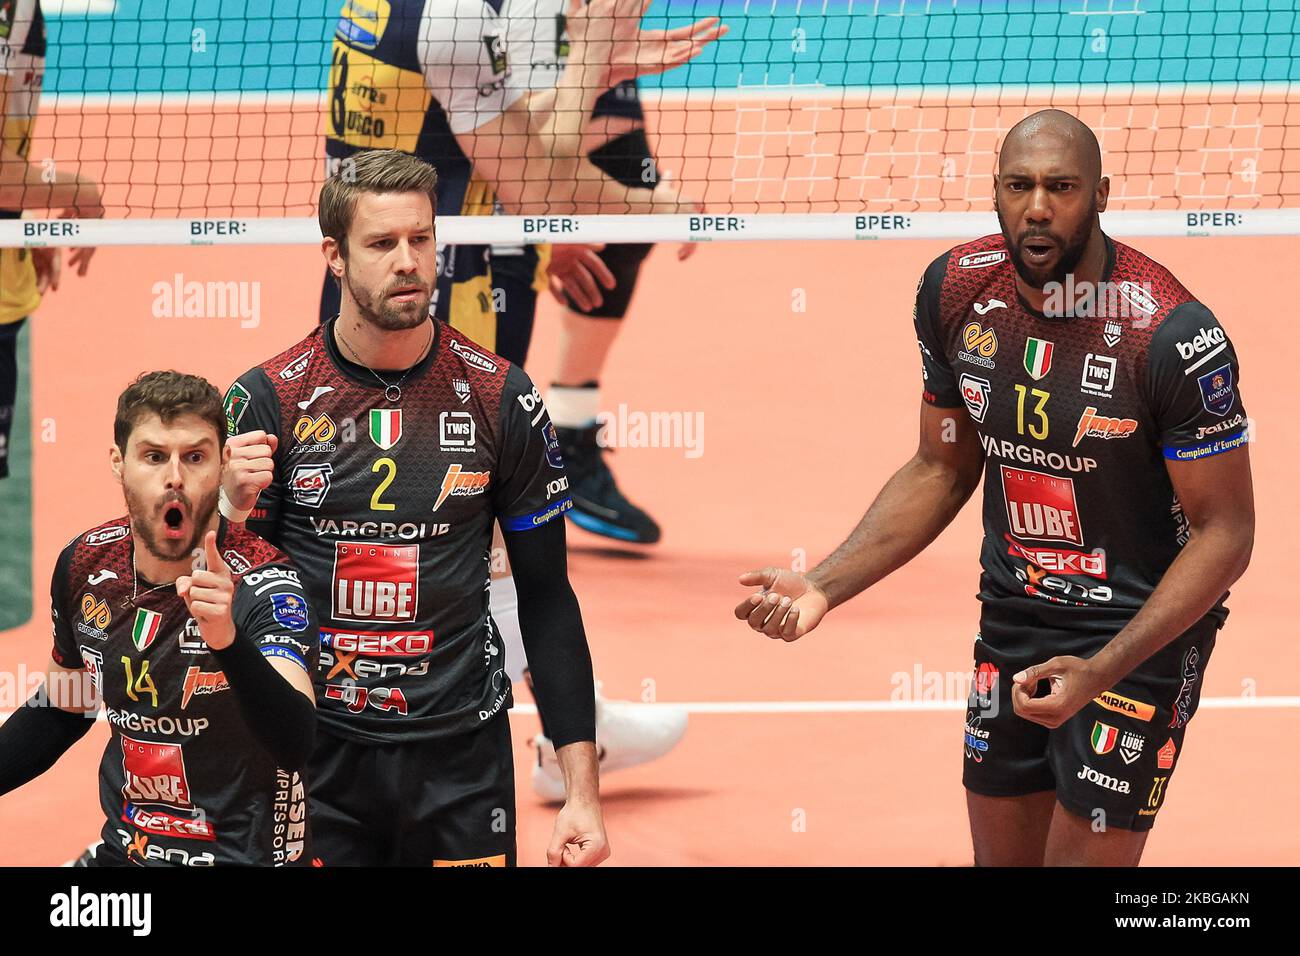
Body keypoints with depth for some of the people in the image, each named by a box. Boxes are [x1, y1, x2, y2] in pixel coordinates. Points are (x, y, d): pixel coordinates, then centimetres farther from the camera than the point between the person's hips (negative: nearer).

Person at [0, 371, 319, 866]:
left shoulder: (262, 584, -17)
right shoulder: (84, 566, -1)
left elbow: (294, 746, -31)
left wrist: (228, 640, -44)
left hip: (246, 854, -4)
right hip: (122, 852, 4)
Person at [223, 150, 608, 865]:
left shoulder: (499, 397, -1)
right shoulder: (268, 401, -4)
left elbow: (547, 600, 4)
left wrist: (582, 792, -1)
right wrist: (234, 511, -22)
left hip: (461, 756, 1)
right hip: (315, 758, 0)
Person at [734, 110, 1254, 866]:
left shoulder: (1172, 335, -24)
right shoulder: (956, 291, -6)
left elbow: (1224, 531, -17)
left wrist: (1103, 671, -28)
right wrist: (826, 587, -4)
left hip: (1139, 633, -6)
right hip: (1012, 619, 6)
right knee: (1003, 859, 14)